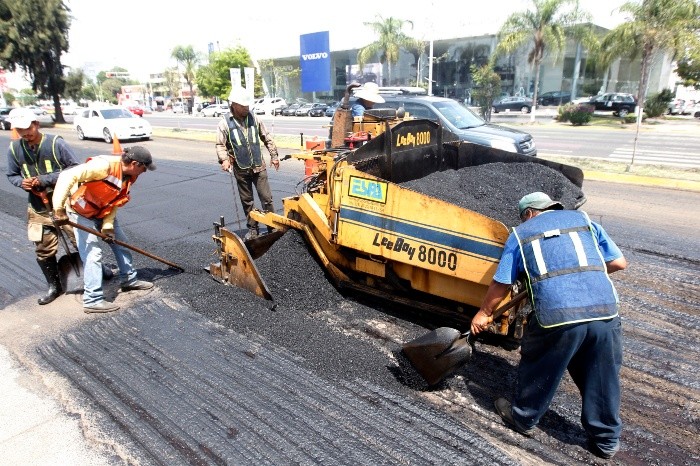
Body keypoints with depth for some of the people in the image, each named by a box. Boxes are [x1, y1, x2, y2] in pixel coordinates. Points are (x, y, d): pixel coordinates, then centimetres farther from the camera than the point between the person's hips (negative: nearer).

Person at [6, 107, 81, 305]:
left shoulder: (56, 143, -11)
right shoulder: (14, 149, 1)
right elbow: (11, 175, 14)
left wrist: (46, 179, -17)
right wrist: (21, 182, -10)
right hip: (38, 209, 4)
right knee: (44, 251, 9)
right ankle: (54, 286, 27)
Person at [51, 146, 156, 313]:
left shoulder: (129, 176, -7)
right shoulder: (104, 165, -33)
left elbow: (115, 201, -2)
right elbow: (68, 176, -37)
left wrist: (108, 226, -11)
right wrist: (59, 209, -38)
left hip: (103, 211, 8)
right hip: (81, 212, -8)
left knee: (120, 242, 14)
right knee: (93, 253, -10)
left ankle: (129, 279, 32)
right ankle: (92, 300, -2)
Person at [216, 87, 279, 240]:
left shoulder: (253, 119, 3)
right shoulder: (225, 123, -5)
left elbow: (266, 138, 12)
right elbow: (220, 145, -3)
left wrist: (274, 155, 12)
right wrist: (224, 159, -19)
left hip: (258, 166, 1)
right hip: (241, 169, -1)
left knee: (266, 198, 1)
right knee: (247, 201, 9)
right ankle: (253, 229, 21)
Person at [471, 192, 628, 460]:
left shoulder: (520, 233, 14)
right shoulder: (583, 219, 20)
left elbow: (501, 284, 13)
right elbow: (619, 262, 18)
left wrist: (484, 313, 27)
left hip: (556, 314, -3)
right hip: (604, 310, 3)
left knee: (538, 371, 20)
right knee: (603, 378, 22)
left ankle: (523, 419, 40)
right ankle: (606, 439, 39)